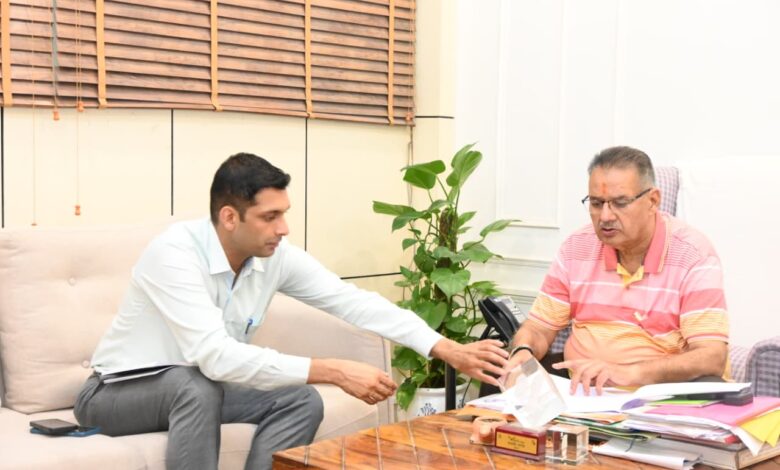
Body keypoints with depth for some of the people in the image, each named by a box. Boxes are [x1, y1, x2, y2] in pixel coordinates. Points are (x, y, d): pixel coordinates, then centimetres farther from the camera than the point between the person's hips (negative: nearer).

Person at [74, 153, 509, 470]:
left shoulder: (277, 257, -13)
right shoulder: (174, 254, -32)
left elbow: (352, 301, -15)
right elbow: (216, 356, -41)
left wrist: (446, 349, -25)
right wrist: (334, 371, -44)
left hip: (198, 387, 6)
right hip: (119, 393, -6)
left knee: (301, 401, -13)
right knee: (197, 386, -36)